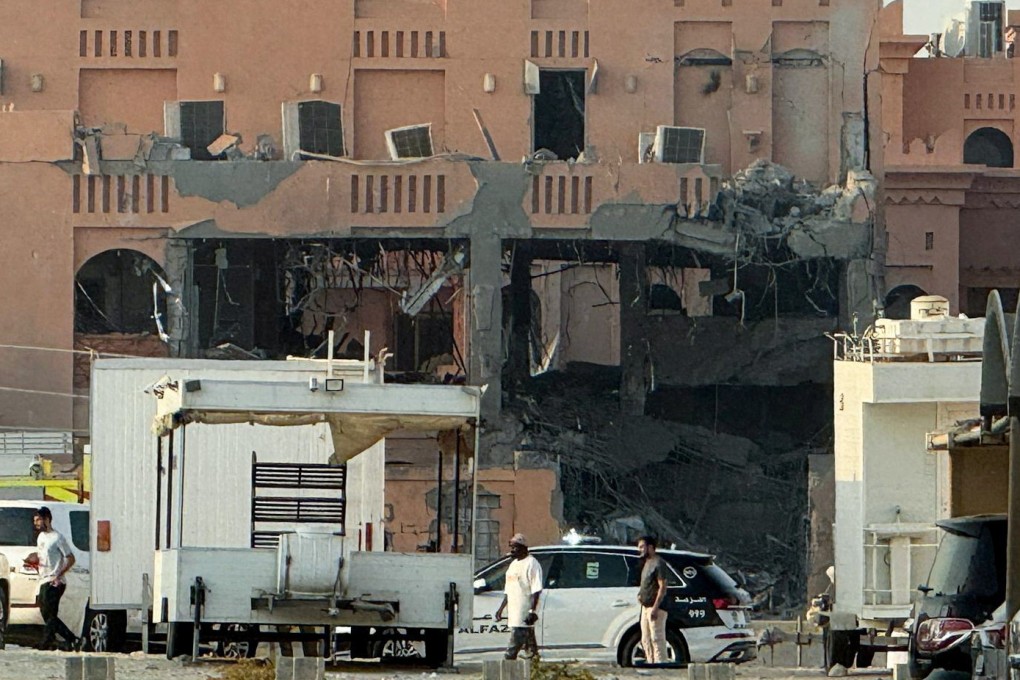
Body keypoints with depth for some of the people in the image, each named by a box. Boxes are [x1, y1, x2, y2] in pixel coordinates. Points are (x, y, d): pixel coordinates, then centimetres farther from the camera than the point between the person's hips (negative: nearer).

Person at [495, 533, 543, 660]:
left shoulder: (531, 564, -10)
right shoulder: (514, 564, 19)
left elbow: (536, 591, -15)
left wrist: (533, 611, -22)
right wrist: (501, 608, 22)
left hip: (524, 614, -10)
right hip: (514, 614, 10)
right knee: (530, 646, 11)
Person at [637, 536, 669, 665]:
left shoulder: (658, 563, -13)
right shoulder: (646, 562, 17)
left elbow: (662, 587, -19)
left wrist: (655, 608, -24)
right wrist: (640, 594, 10)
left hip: (655, 607, -10)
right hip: (646, 606, 10)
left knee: (657, 638, -10)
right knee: (646, 640, 12)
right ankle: (650, 662, 17)